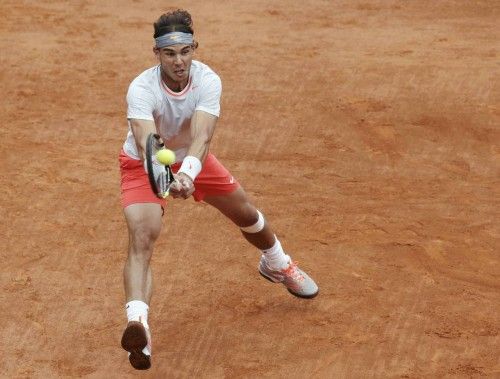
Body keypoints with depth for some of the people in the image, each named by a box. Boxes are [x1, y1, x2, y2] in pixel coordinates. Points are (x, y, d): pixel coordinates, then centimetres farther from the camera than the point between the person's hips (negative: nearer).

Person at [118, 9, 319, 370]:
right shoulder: (142, 89, -35)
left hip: (192, 158, 4)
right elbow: (147, 142, -49)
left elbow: (202, 136, -43)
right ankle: (137, 324, -42)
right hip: (144, 164, -3)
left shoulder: (208, 81, -29)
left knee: (247, 213, 16)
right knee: (142, 235, -27)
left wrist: (187, 172, -63)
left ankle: (277, 263, 50)